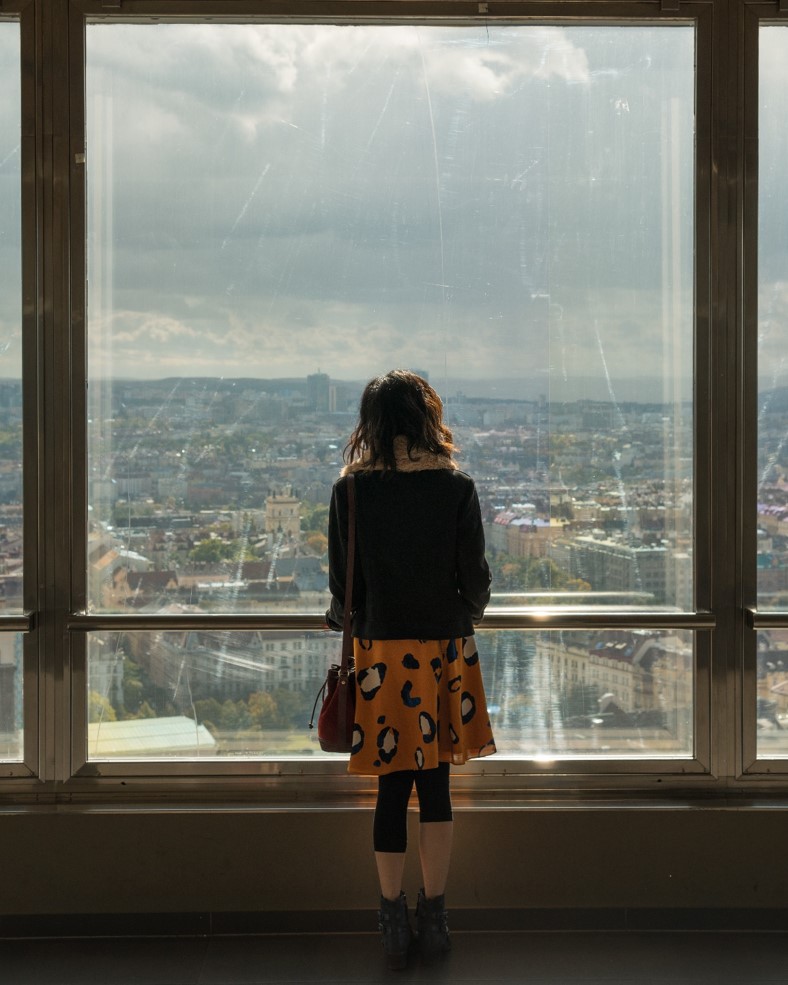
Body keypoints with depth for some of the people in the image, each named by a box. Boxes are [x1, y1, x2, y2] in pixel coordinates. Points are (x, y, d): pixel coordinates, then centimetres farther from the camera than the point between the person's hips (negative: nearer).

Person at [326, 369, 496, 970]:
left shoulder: (351, 492, -7)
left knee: (393, 787, 7)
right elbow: (475, 580, -2)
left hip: (380, 653, 0)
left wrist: (342, 618, 19)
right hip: (445, 650, 0)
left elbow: (343, 586, -3)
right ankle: (434, 921, 17)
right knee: (436, 784, 10)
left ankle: (395, 924, 13)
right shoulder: (457, 489, -6)